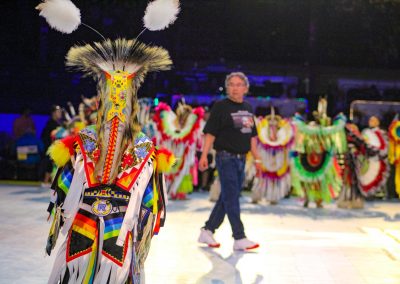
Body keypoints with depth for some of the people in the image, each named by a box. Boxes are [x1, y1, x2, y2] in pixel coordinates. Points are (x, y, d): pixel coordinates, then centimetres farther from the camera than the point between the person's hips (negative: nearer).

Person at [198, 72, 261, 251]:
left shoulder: (248, 109, 14)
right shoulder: (220, 107, -5)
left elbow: (252, 136, 20)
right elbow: (210, 132, -10)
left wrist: (256, 158, 18)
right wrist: (204, 155, -19)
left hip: (241, 159, 7)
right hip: (226, 157, -7)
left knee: (227, 198, 11)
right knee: (232, 199, -6)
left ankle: (207, 231, 22)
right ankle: (239, 239, -3)